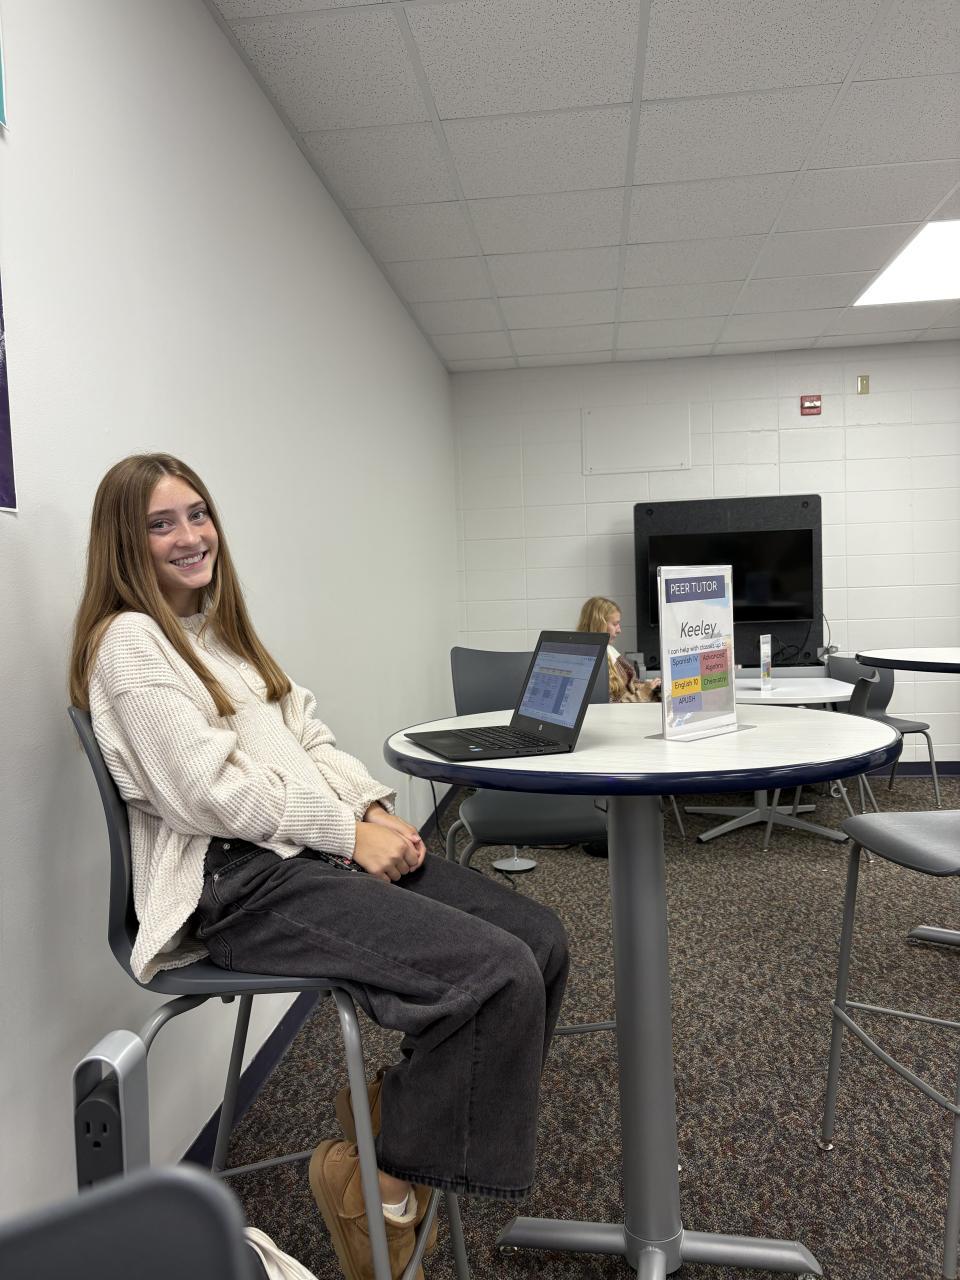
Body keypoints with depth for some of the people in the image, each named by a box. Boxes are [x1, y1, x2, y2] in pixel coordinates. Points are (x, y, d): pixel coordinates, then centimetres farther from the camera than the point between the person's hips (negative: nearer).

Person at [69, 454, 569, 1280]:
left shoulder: (224, 629, 20)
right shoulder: (129, 640, -6)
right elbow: (207, 793, -16)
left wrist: (375, 809, 0)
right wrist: (348, 833, -14)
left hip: (323, 847, 9)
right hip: (241, 881, -8)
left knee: (540, 940, -4)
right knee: (498, 974, -23)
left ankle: (393, 1108, 14)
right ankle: (378, 1184, 0)